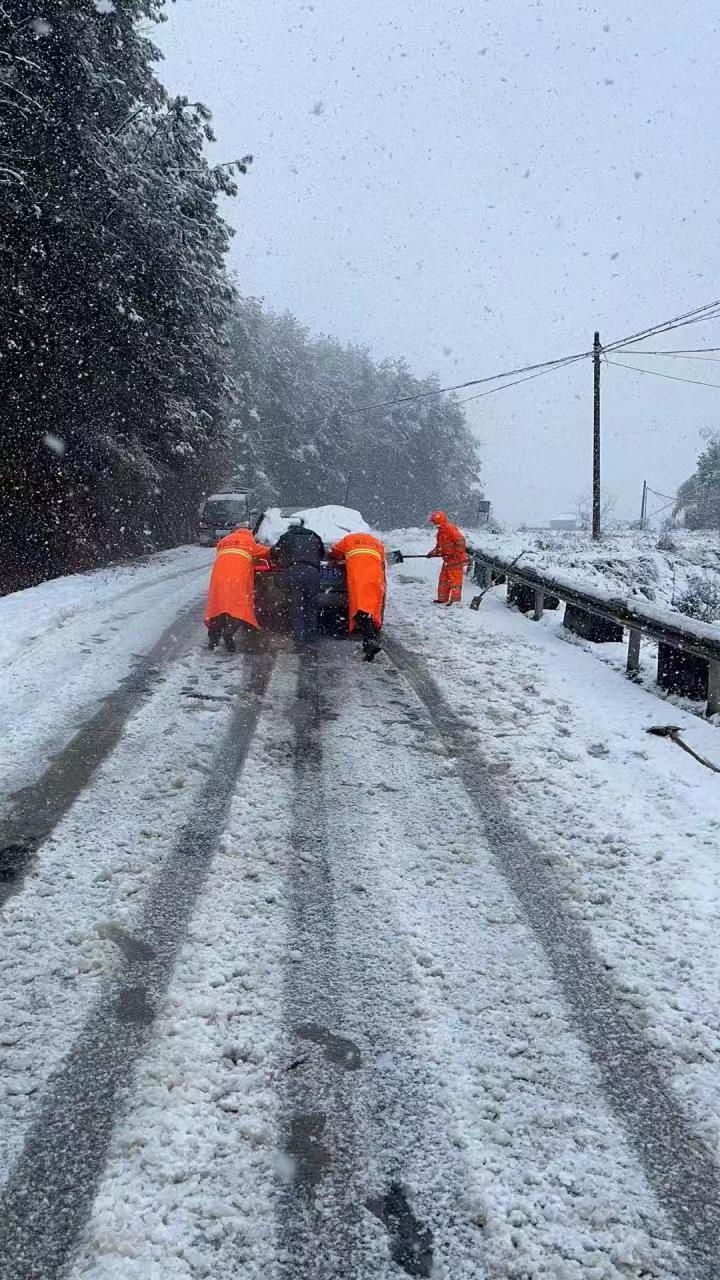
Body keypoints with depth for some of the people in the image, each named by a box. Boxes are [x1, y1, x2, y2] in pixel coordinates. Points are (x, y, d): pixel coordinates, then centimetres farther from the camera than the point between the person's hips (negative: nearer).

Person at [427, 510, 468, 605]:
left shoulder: (450, 528, -17)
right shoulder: (440, 531, 14)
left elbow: (461, 541, -24)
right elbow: (439, 546, 24)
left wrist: (457, 553, -23)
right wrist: (433, 552, 9)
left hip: (456, 560, -10)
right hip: (447, 560, 10)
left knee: (455, 580, -6)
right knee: (443, 579, 14)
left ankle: (456, 600, -1)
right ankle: (443, 599, 22)